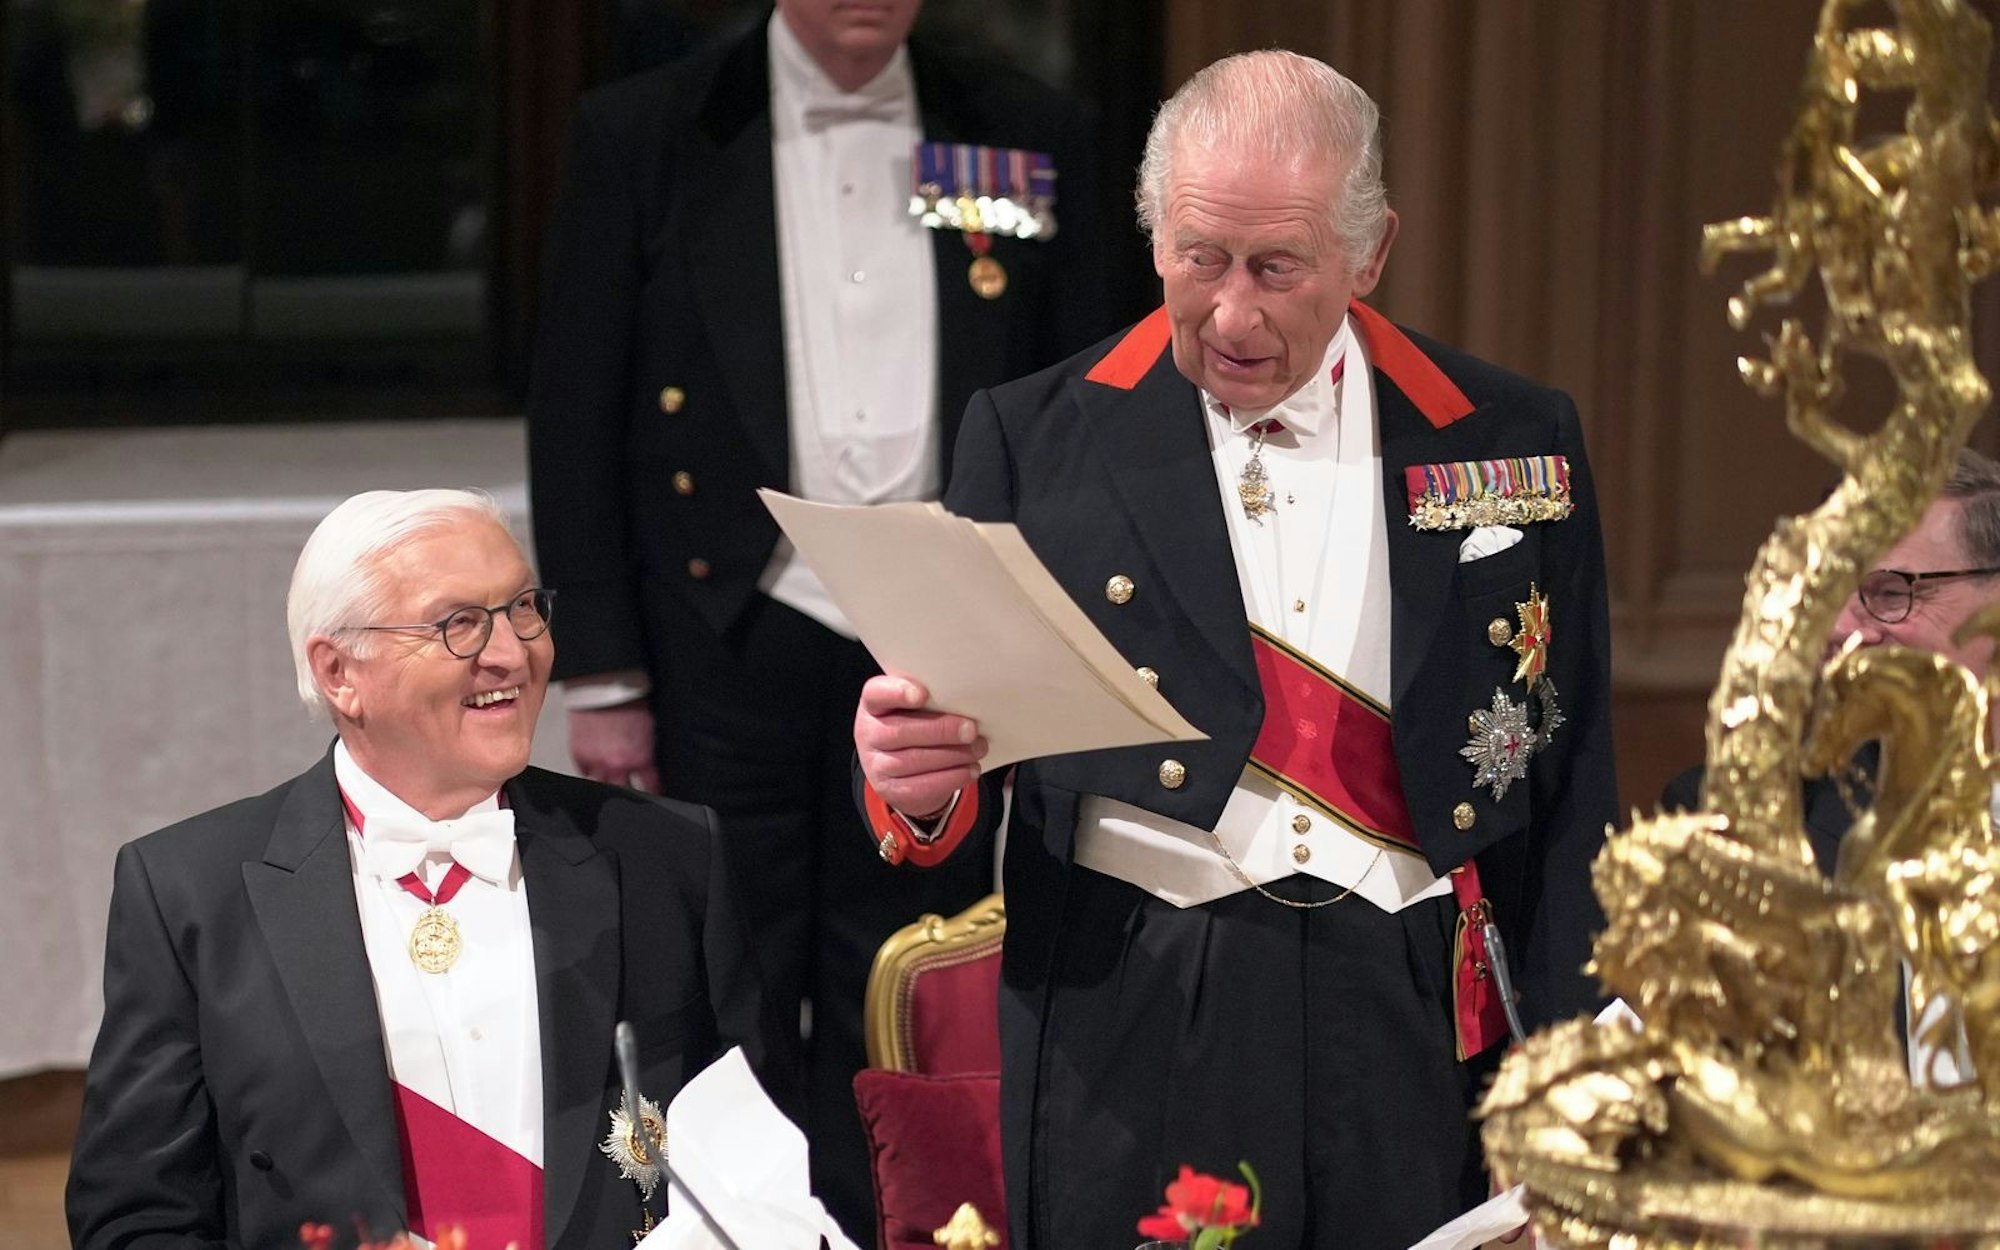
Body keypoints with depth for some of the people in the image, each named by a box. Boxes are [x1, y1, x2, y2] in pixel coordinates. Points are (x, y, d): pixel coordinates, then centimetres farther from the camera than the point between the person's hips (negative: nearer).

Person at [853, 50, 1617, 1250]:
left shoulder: (1513, 440, 5)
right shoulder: (1033, 440, 2)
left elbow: (1568, 798, 8)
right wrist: (919, 779, -20)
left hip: (1412, 1031, 1)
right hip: (1135, 1047, -1)